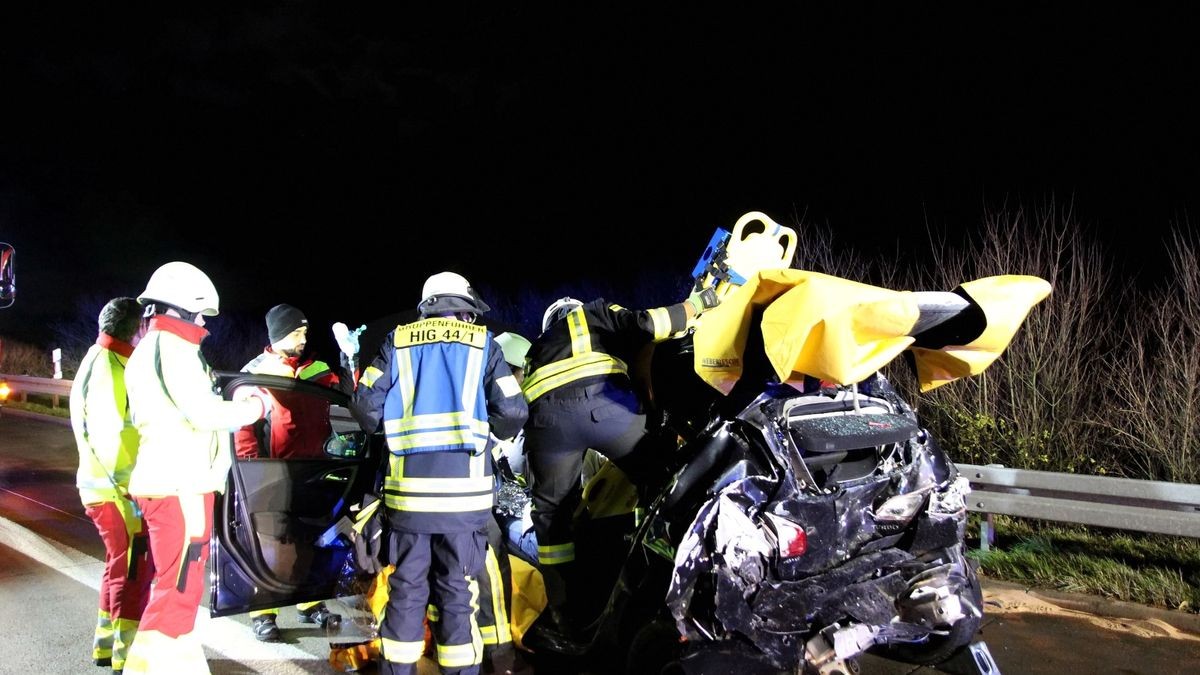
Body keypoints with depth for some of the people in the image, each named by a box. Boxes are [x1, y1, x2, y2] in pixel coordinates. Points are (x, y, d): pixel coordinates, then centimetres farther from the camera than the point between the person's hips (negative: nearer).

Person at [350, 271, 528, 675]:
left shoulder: (397, 342, 9)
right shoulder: (483, 344, 5)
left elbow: (366, 406, 4)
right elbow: (512, 413, -2)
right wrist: (489, 432, 19)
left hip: (408, 488, 2)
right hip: (464, 489, -1)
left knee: (406, 586, 11)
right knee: (458, 590, 6)